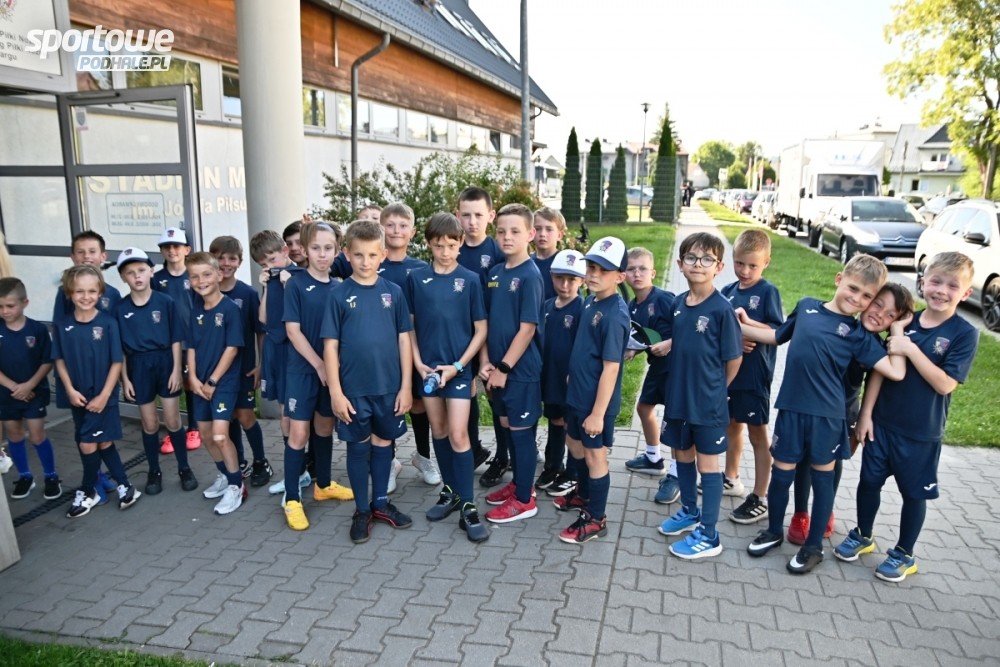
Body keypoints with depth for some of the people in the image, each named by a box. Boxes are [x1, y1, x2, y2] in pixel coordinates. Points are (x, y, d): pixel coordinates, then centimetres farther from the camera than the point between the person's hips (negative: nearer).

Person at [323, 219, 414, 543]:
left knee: (384, 443, 15)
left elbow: (404, 339, 2)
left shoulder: (393, 292, 1)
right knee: (359, 447, 10)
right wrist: (336, 391, -9)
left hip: (389, 386, 2)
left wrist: (406, 385, -1)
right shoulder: (339, 294, -4)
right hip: (354, 388, -2)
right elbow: (330, 345, -5)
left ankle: (381, 502, 32)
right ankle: (362, 511, 24)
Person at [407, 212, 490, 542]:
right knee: (438, 430, 13)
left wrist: (458, 365, -10)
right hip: (427, 367, 3)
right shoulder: (416, 278, 2)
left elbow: (481, 330, -3)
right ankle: (450, 490, 29)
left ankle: (468, 506, 2)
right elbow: (409, 325, 5)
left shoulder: (470, 280, -4)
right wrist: (418, 363, -5)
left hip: (458, 367, -3)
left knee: (458, 434, -6)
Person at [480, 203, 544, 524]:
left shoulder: (530, 275, -14)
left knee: (521, 430, 4)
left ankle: (524, 499, 16)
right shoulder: (495, 273, 7)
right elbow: (486, 321, 9)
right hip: (498, 366, 7)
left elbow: (527, 329, -16)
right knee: (507, 426, 17)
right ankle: (519, 483, 34)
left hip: (521, 368, -7)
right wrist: (485, 361, -1)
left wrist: (504, 368, -15)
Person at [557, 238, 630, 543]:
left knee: (595, 455, 7)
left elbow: (611, 367, -24)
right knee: (574, 444, 26)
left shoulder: (614, 315, -24)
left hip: (597, 401, -9)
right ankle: (584, 492, 49)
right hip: (578, 393, 9)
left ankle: (596, 519, 25)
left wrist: (598, 412, -22)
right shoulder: (591, 301, 3)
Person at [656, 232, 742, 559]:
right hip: (678, 397, 6)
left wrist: (714, 389, 1)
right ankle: (689, 511, 40)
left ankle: (708, 536, 15)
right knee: (683, 455, 19)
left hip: (707, 403, -6)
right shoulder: (678, 303, 1)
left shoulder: (721, 309, -17)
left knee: (707, 463, 4)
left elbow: (734, 359, -9)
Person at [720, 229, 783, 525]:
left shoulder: (768, 292, -10)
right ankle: (731, 479, 40)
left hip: (754, 374, -6)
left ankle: (760, 499, 15)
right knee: (732, 425, 20)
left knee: (757, 434, 4)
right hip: (728, 368, 6)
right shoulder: (728, 292, 4)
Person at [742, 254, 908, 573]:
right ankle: (774, 531, 33)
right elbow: (778, 336, 19)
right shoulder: (806, 306, 4)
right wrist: (742, 328, 16)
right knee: (781, 472, 11)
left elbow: (896, 371, -10)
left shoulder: (858, 333, -3)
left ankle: (814, 546, 27)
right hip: (791, 408, 2)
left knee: (822, 476, 12)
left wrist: (897, 331, -6)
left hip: (827, 415, -2)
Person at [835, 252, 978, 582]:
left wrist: (911, 349, -25)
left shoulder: (964, 334, -11)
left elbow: (945, 384, -19)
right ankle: (863, 535, 37)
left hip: (922, 432, -3)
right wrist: (865, 413, -3)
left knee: (914, 492, 12)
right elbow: (880, 369, -1)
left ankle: (904, 554, 31)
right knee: (869, 480, 15)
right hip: (883, 421, 3)